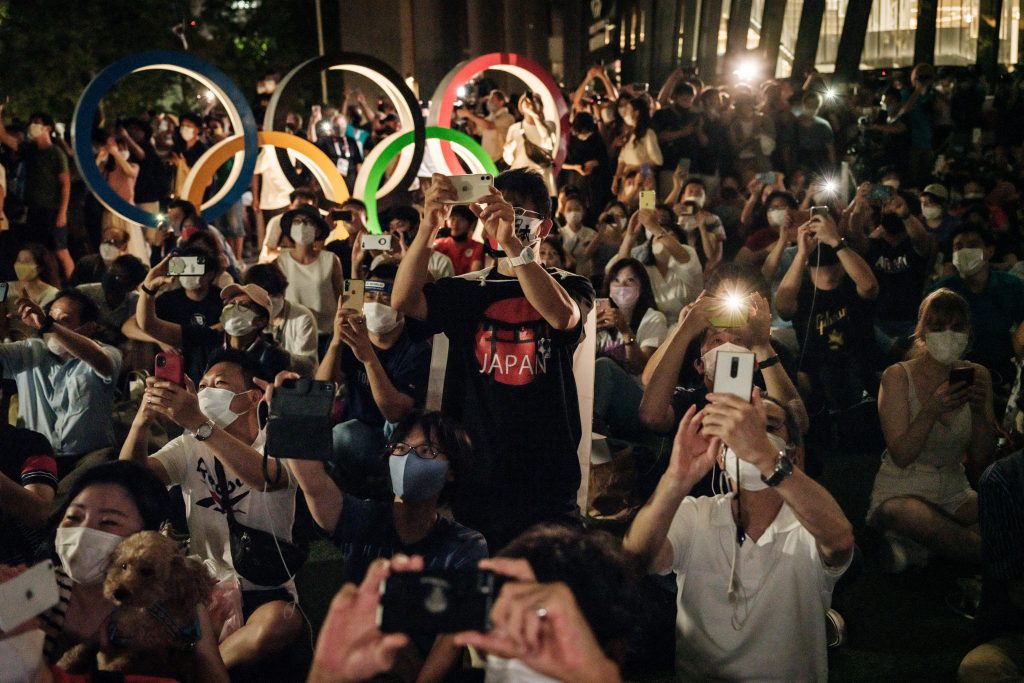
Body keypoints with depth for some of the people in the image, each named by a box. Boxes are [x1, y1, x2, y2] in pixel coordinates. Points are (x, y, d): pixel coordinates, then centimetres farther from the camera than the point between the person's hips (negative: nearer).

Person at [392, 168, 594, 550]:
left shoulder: (569, 286, 6)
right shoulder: (466, 291, 9)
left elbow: (563, 316, -19)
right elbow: (403, 301, -10)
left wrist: (511, 241, -29)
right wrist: (429, 227, -24)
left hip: (546, 479, -1)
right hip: (472, 475, 1)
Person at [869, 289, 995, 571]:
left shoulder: (977, 376, 4)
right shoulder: (898, 376, -8)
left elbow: (982, 459, 2)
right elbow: (901, 456, -14)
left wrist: (979, 411, -16)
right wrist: (931, 411, -28)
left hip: (954, 496, 5)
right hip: (900, 493, -4)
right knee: (903, 513, -40)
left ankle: (919, 548, -10)